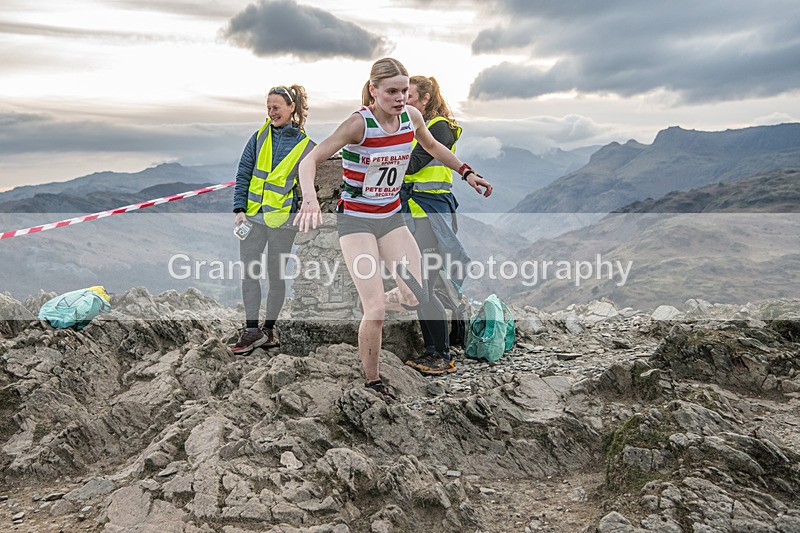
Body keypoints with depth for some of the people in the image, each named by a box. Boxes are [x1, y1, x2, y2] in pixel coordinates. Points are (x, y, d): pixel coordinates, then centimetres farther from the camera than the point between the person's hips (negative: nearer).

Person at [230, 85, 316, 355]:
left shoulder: (305, 146, 0)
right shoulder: (260, 136, 7)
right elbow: (243, 175, 6)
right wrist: (240, 209, -3)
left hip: (282, 221, -3)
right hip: (252, 217, 3)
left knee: (276, 276, 6)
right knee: (249, 273, 1)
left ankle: (268, 329, 20)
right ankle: (252, 330, 8)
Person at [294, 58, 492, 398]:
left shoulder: (411, 117, -3)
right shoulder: (359, 123, -20)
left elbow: (432, 146, 20)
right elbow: (310, 160, -25)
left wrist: (466, 172, 16)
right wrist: (310, 198, -43)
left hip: (391, 217, 5)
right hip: (355, 220, -5)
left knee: (421, 295, -7)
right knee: (375, 310, -12)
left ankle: (443, 355, 18)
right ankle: (372, 384, 7)